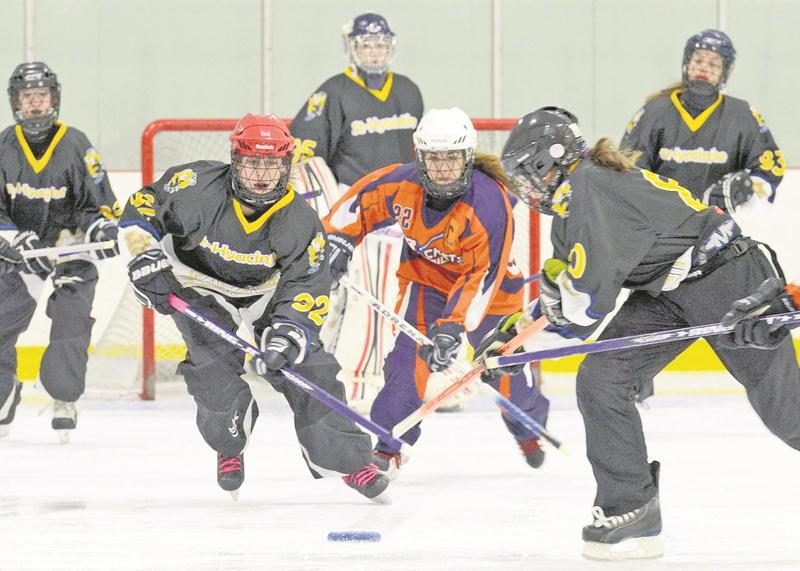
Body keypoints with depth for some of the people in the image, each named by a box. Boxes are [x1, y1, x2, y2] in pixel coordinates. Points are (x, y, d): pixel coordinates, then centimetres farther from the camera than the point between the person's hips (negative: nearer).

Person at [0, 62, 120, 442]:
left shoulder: (76, 146, -10)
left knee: (71, 325, -12)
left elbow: (100, 200, -4)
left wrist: (103, 226, -24)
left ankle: (65, 400, 2)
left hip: (73, 247, -2)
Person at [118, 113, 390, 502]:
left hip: (266, 290, 2)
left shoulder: (300, 222, -24)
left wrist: (287, 333, -39)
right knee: (215, 367, -21)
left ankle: (345, 458, 5)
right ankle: (229, 446, 8)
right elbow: (143, 207, -15)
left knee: (307, 365, -7)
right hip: (200, 285, -2)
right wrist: (146, 255, -26)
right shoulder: (198, 189, -30)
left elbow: (306, 290, -24)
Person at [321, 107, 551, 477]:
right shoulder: (401, 183, -24)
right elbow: (362, 199, -2)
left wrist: (453, 326, -42)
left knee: (504, 367, 7)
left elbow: (483, 277, -35)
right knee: (410, 354, -19)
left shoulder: (489, 204, -35)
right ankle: (388, 446, -10)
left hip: (486, 283, -2)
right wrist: (337, 237, -9)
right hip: (425, 275, 2)